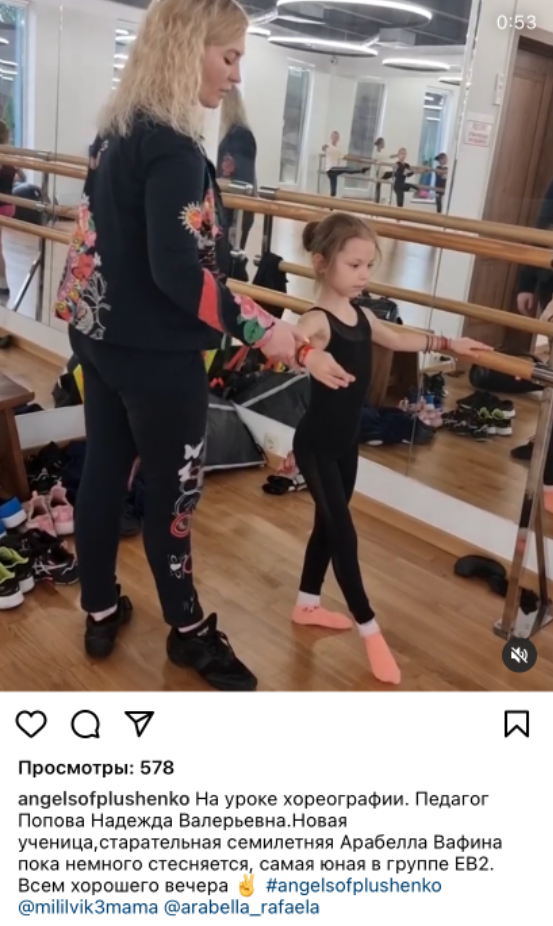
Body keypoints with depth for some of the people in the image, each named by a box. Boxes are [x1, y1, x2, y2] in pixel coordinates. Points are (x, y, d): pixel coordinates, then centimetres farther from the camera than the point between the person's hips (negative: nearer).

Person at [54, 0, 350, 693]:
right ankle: (189, 631, 26)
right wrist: (258, 326, -23)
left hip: (100, 336, 9)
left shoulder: (119, 129, 9)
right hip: (156, 354, -9)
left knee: (104, 472, 16)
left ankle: (100, 612, 33)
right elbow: (177, 270, -28)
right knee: (171, 494, 6)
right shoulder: (173, 145, -20)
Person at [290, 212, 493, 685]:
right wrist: (306, 355, -69)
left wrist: (447, 343, 29)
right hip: (316, 444, -9)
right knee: (343, 532, -2)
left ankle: (308, 605, 37)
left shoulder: (361, 316, 3)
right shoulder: (318, 321, -23)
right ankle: (370, 628, 13)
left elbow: (397, 338, 22)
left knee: (328, 524, 19)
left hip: (347, 441, 9)